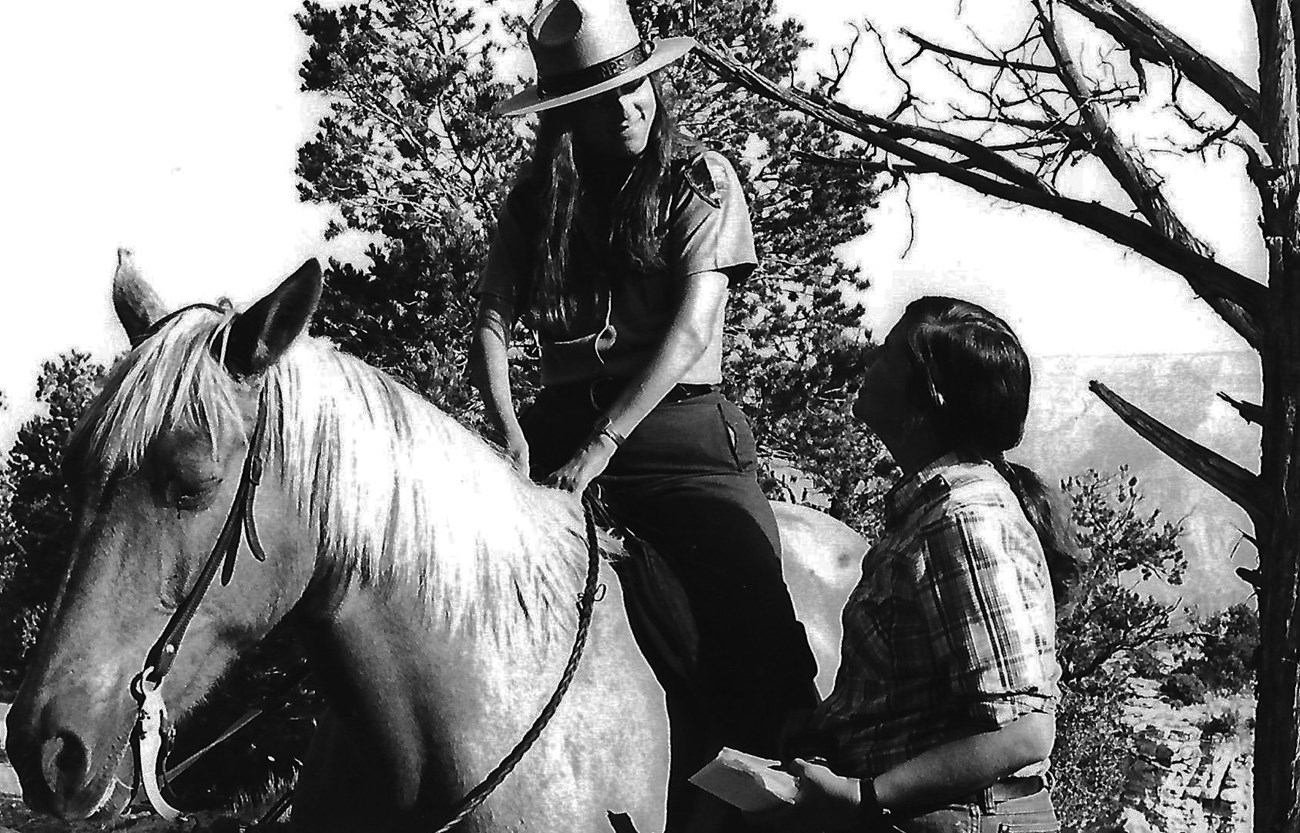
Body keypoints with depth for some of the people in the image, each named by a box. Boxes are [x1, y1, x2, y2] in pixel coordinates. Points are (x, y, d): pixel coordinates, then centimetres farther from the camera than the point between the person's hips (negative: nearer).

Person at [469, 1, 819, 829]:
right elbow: (492, 325, 5)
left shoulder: (701, 179, 1)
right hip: (560, 429, 4)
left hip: (678, 426, -3)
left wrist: (600, 447, -19)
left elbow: (689, 331, -10)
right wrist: (513, 435, -14)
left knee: (762, 647, -18)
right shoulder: (535, 200, 12)